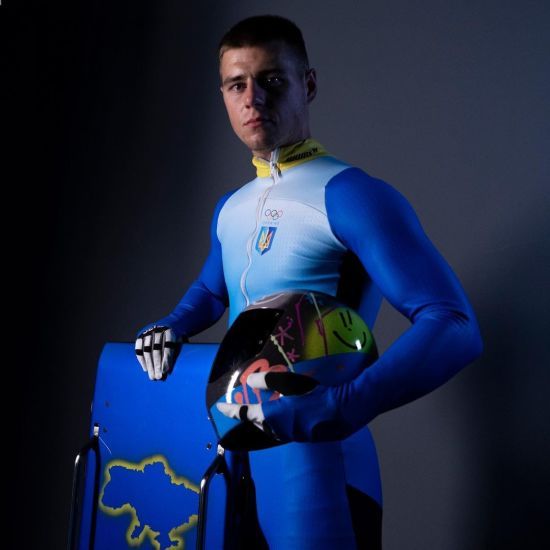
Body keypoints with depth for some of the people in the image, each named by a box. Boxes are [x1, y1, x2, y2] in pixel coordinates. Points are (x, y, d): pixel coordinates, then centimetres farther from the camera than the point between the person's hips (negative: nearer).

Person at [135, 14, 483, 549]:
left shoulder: (351, 195, -14)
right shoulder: (229, 208, 11)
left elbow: (454, 328, -24)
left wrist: (345, 406, -36)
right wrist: (172, 326, 9)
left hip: (315, 457, -7)